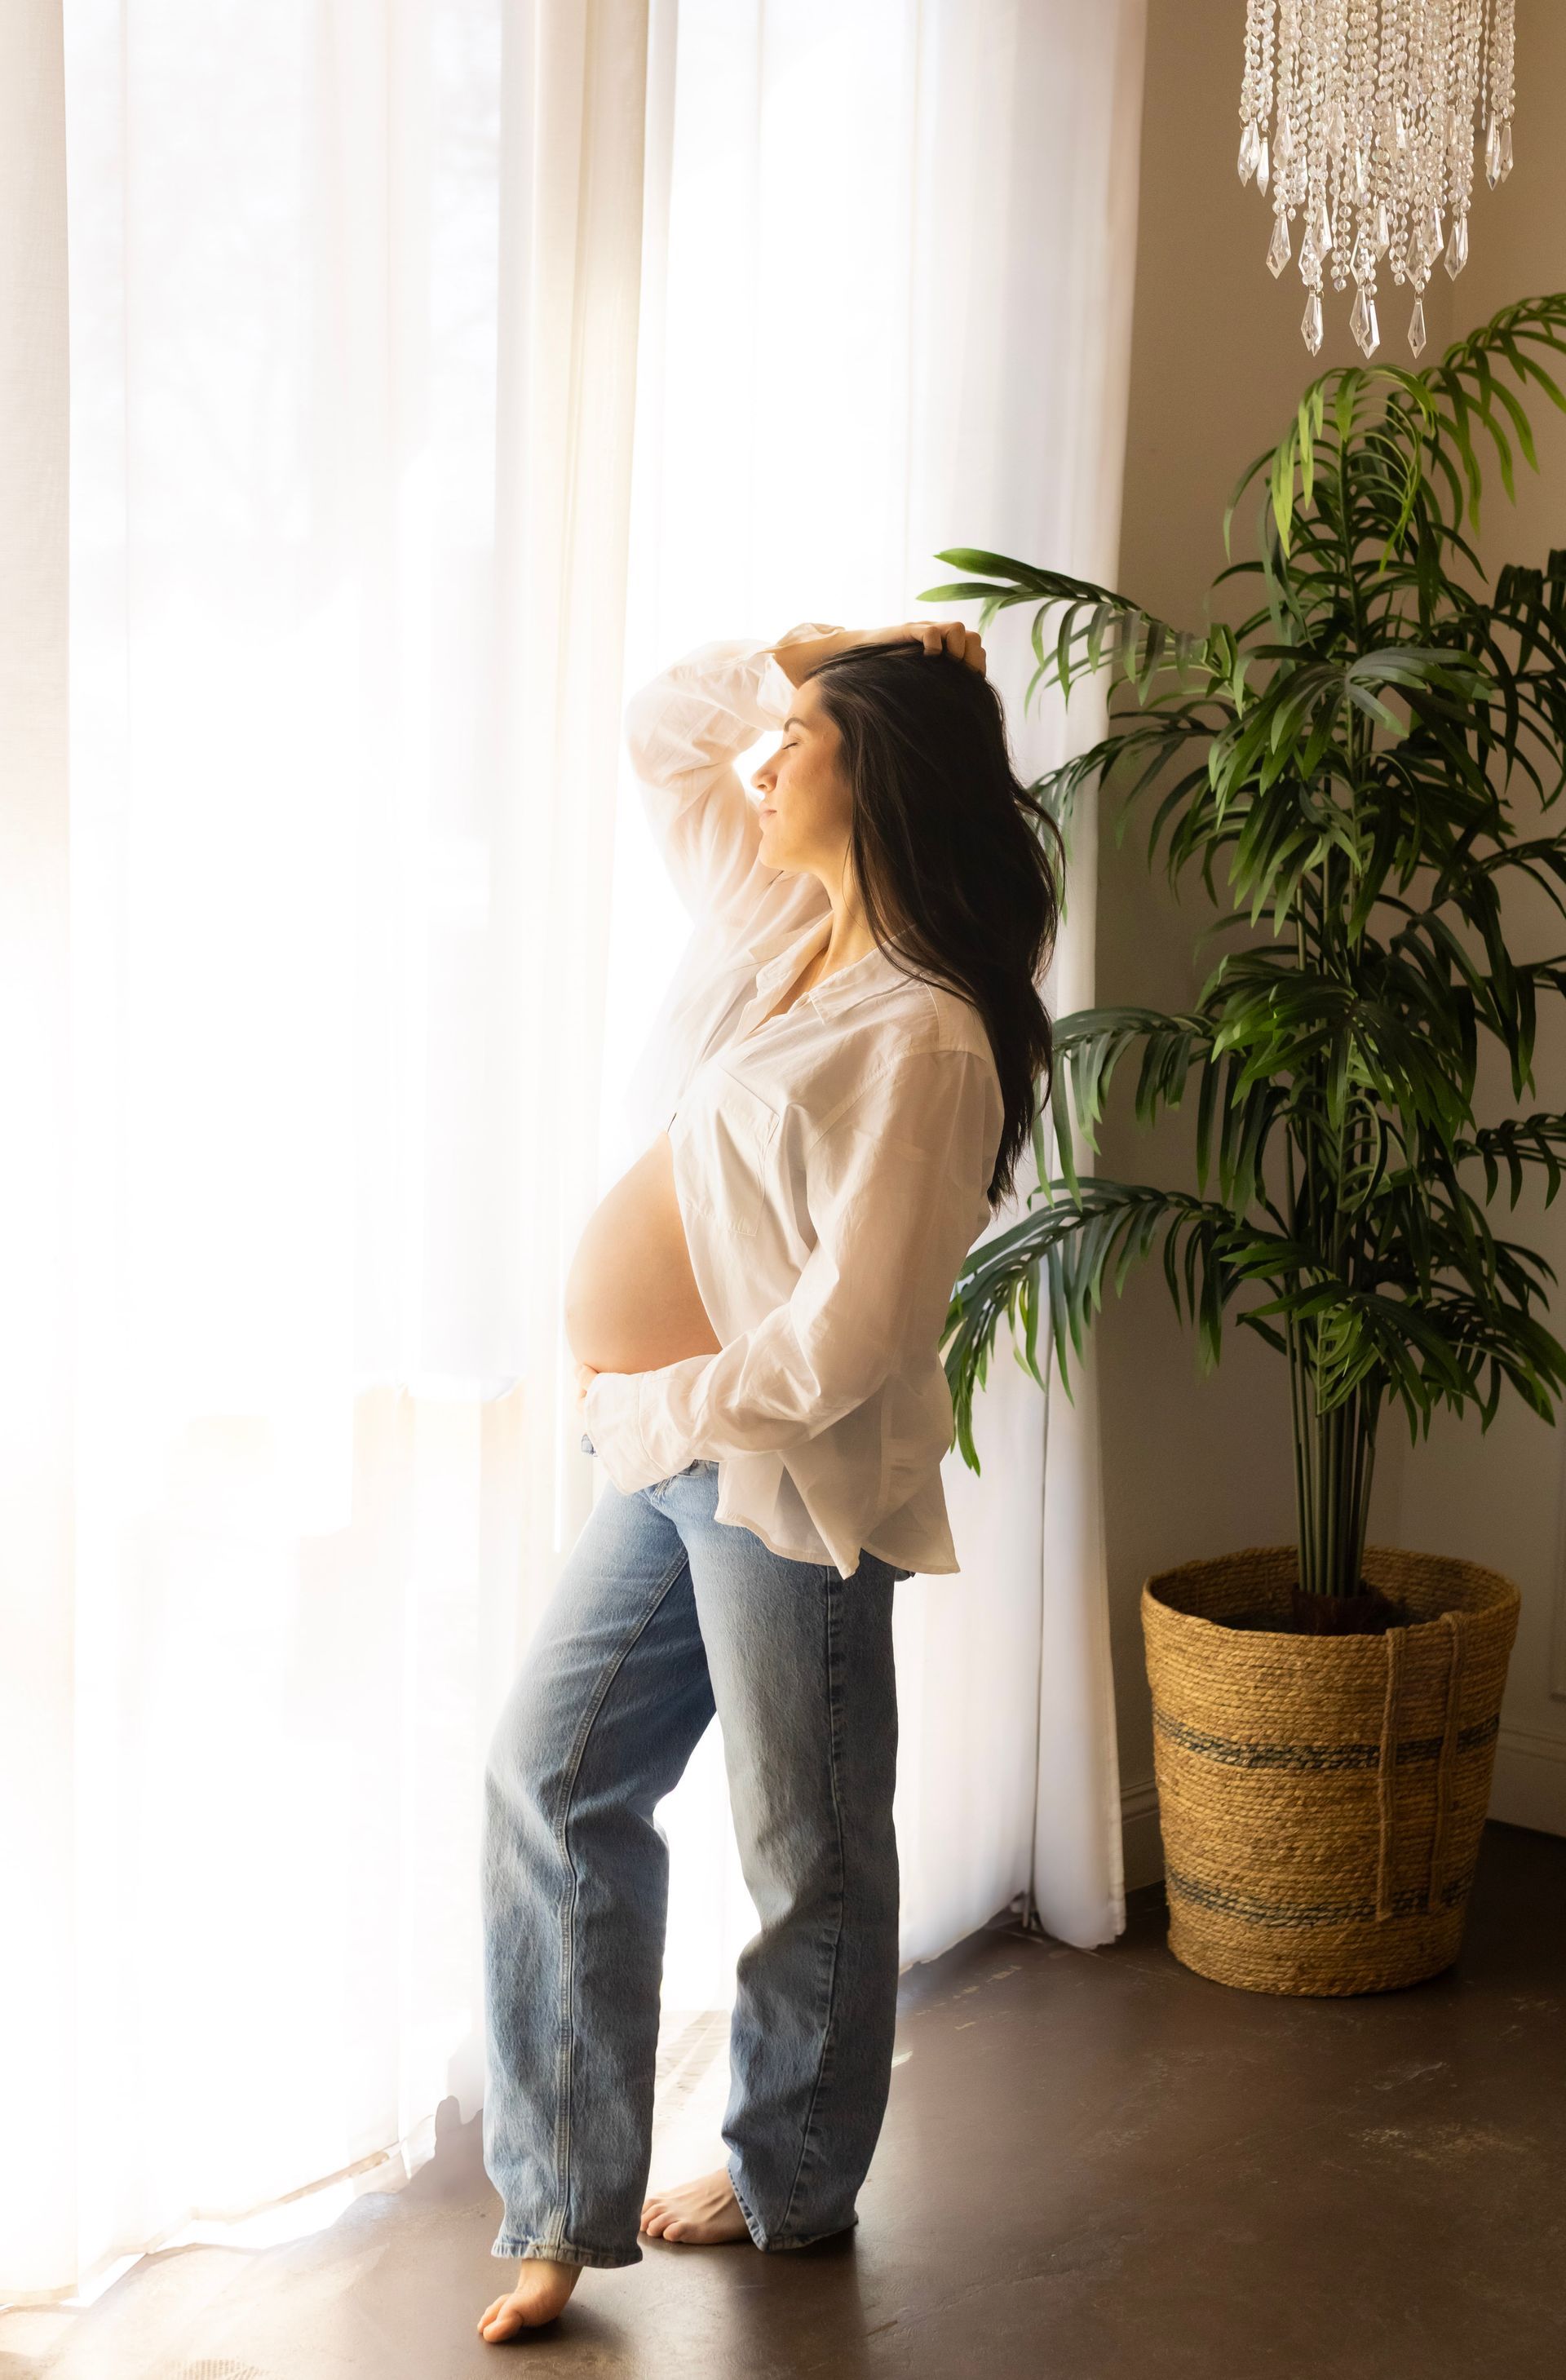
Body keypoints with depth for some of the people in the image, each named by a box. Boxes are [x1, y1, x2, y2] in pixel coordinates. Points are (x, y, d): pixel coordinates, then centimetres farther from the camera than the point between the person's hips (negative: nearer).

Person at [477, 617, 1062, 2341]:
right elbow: (662, 726, 19)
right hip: (673, 1457, 9)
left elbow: (844, 1342, -23)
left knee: (810, 1850, 10)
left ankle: (792, 2183, 32)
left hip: (792, 1480, -9)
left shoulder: (921, 1040, -20)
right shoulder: (771, 927, 5)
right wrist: (815, 654, 6)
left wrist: (663, 1405, -12)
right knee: (550, 1779, 8)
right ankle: (566, 2202, 17)